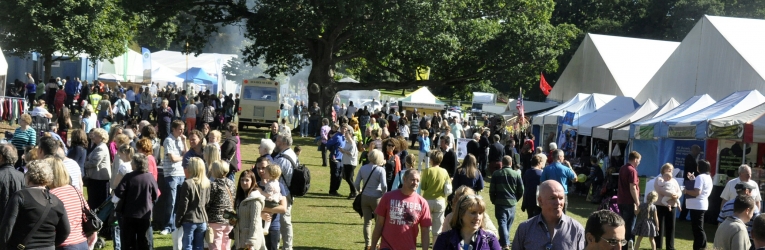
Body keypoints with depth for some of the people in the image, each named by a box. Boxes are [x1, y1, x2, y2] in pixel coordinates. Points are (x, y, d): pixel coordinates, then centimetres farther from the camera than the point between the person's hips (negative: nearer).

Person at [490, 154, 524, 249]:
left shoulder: (496, 174, -3)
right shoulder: (516, 174, -3)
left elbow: (492, 190, 0)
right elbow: (521, 191, 1)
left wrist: (494, 201, 14)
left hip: (499, 203, -1)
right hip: (512, 203, 1)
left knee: (502, 223, -3)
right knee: (508, 224, 16)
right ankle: (505, 241, 27)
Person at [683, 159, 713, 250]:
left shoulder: (700, 177, -18)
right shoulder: (708, 177, 14)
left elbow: (697, 192, -26)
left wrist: (686, 191, -12)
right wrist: (693, 180, 18)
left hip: (697, 205, -11)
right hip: (702, 204, 11)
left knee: (697, 228, -6)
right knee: (698, 228, 17)